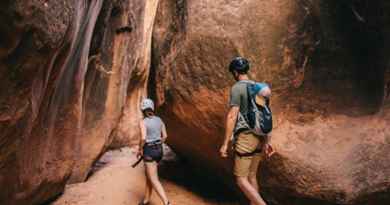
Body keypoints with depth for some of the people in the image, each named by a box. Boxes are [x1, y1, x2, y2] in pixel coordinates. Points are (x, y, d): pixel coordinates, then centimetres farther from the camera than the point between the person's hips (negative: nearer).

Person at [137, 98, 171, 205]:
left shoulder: (143, 122, -15)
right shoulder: (159, 119, 4)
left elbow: (143, 138, -26)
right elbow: (164, 136, 7)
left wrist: (140, 149, -8)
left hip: (149, 152, -7)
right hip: (159, 150, 7)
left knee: (154, 181, -5)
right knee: (149, 174, 24)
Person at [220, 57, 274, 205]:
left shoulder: (237, 88, -11)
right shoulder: (258, 87, 12)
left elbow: (232, 117, -17)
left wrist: (225, 144, -14)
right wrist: (266, 142, 19)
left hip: (245, 137, -8)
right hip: (259, 137, 8)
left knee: (241, 179, -3)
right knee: (251, 177, 17)